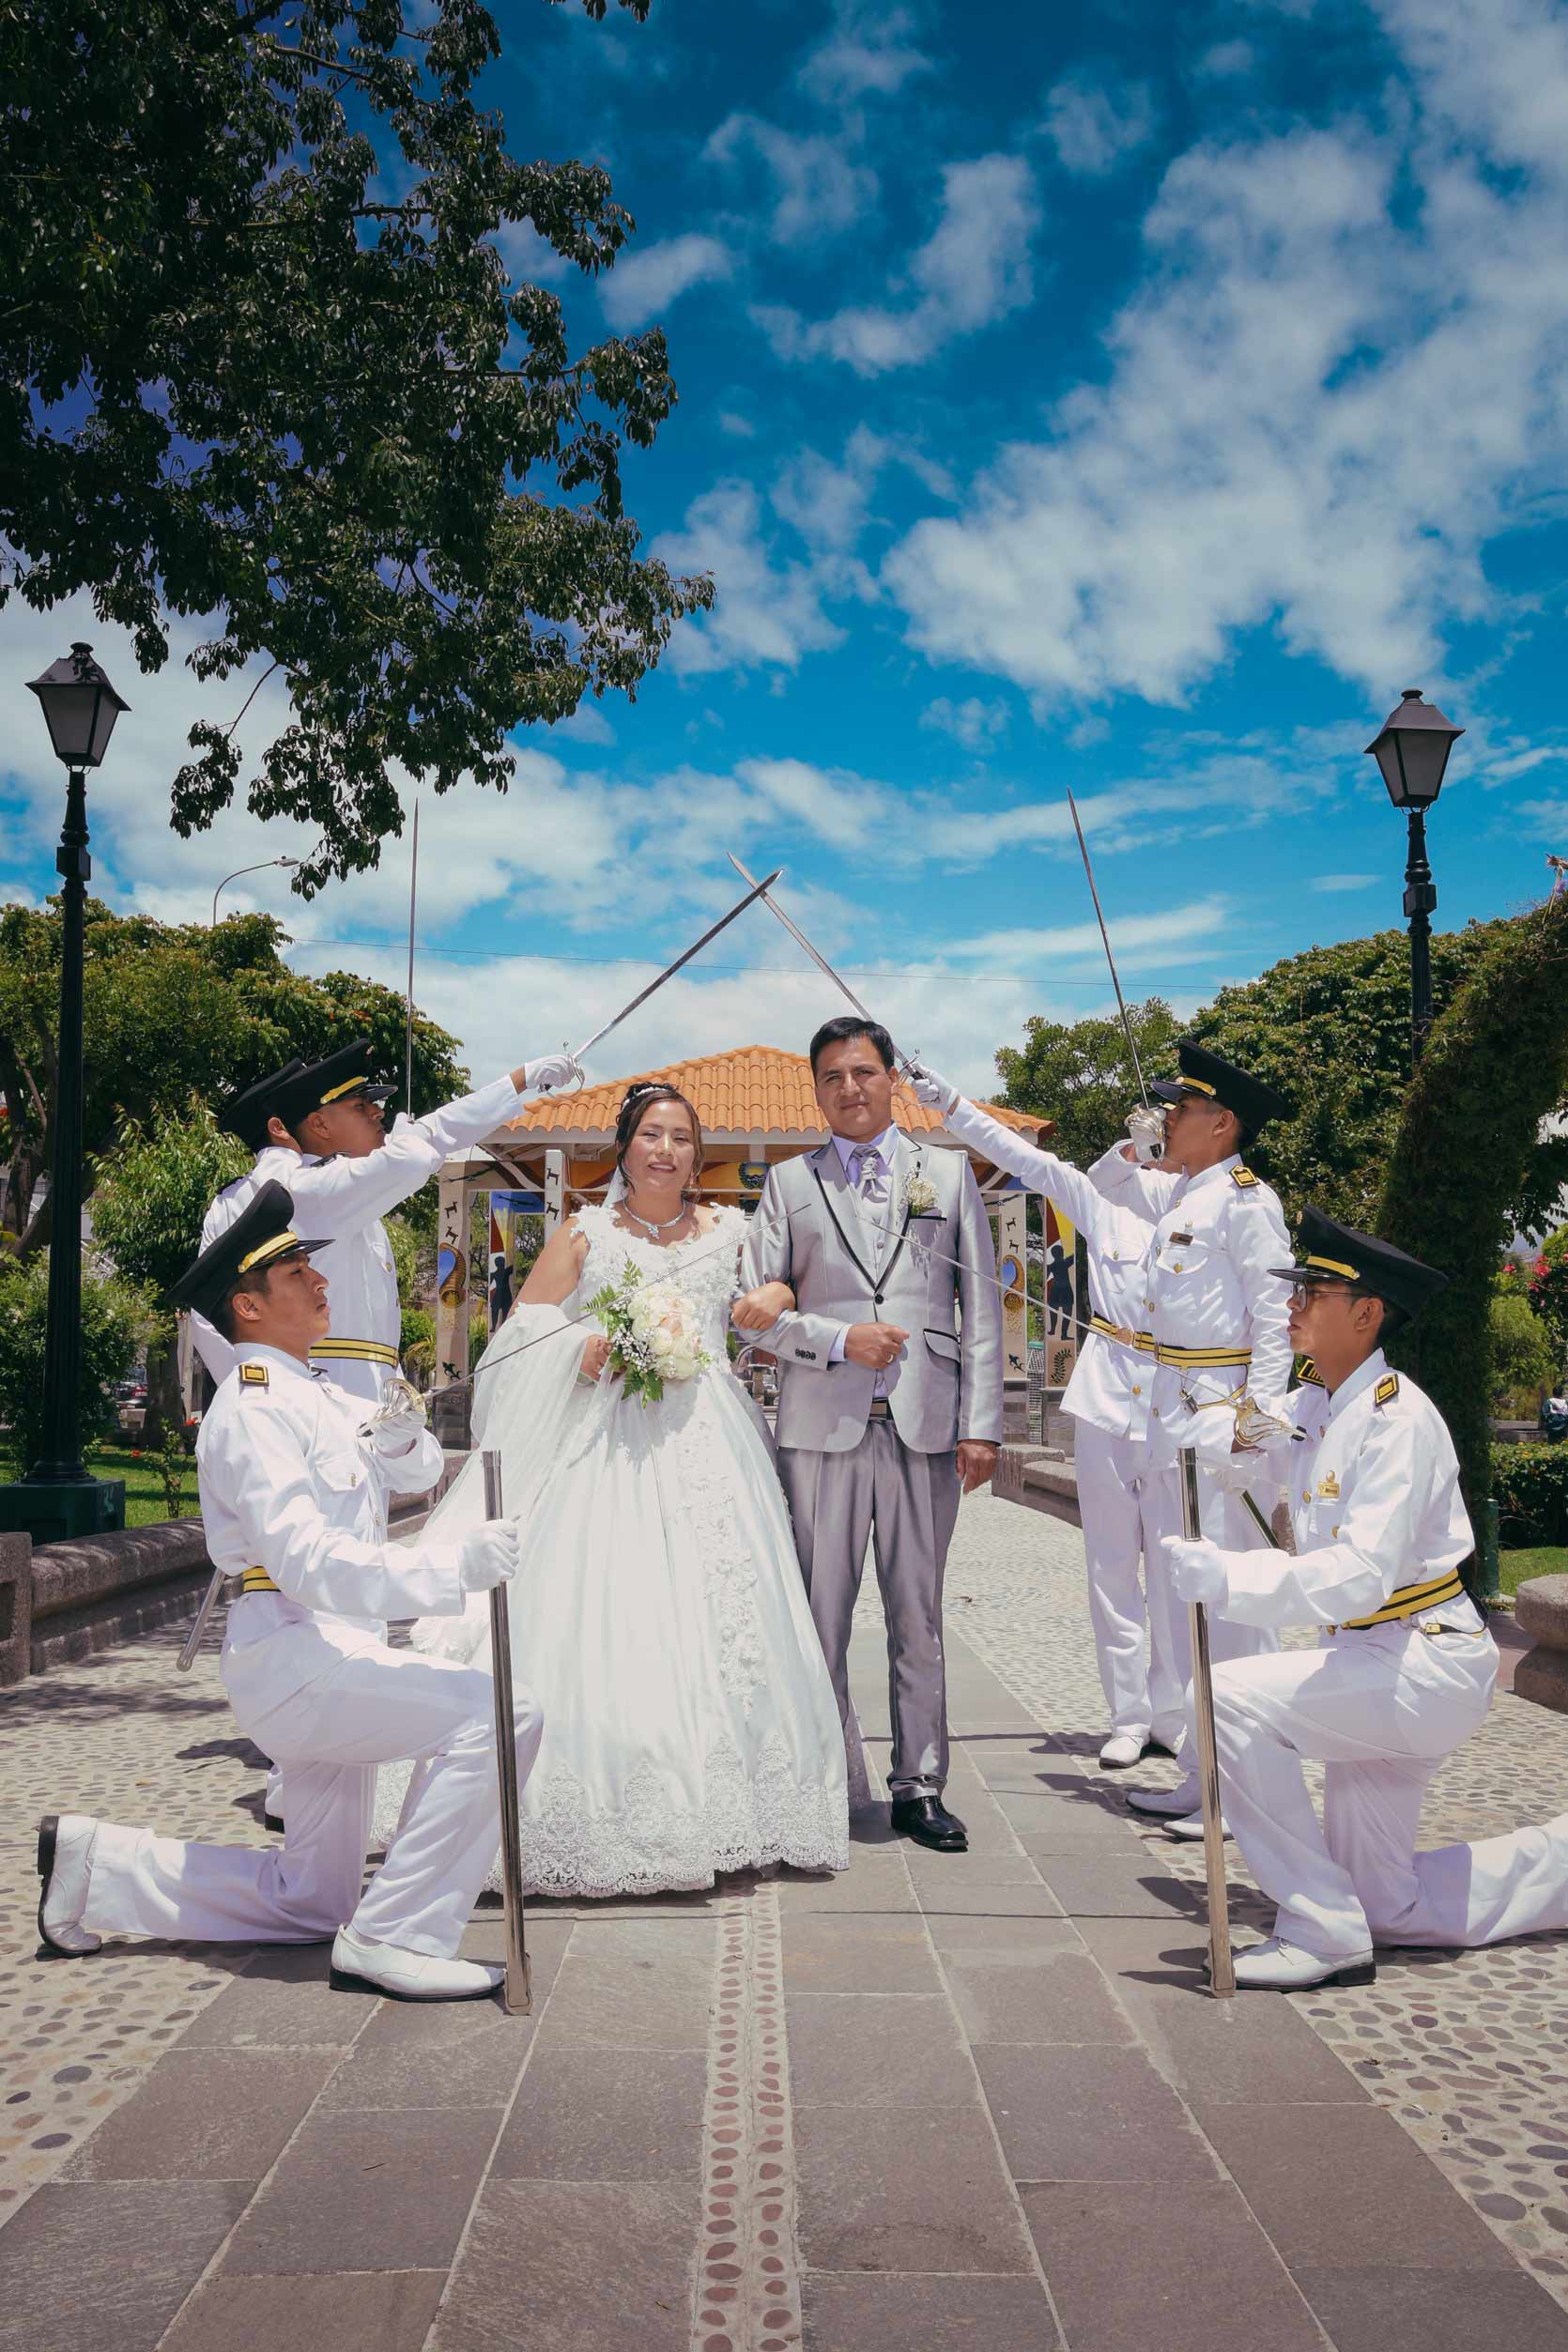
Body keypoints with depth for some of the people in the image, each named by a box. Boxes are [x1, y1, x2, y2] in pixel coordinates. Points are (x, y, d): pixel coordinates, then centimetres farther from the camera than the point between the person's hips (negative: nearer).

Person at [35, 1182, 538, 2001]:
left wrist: (400, 1437, -5)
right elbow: (307, 1563, -27)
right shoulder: (253, 1411, -16)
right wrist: (452, 1566, -36)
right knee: (497, 1713, -26)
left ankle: (99, 1864, 26)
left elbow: (420, 1471, 19)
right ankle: (396, 1936, -17)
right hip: (294, 1662, -10)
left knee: (310, 1904, 18)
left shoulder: (312, 1394, 15)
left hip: (320, 1664, 10)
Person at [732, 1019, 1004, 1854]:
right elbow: (754, 1309, 5)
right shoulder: (789, 1183, 10)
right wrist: (840, 1339, -10)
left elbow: (981, 1307, 8)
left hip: (925, 1428, 1)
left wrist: (982, 1425, 0)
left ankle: (918, 1787, 17)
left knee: (918, 1615, 7)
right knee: (820, 1615, 3)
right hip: (822, 1426, 0)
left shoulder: (949, 1174, 12)